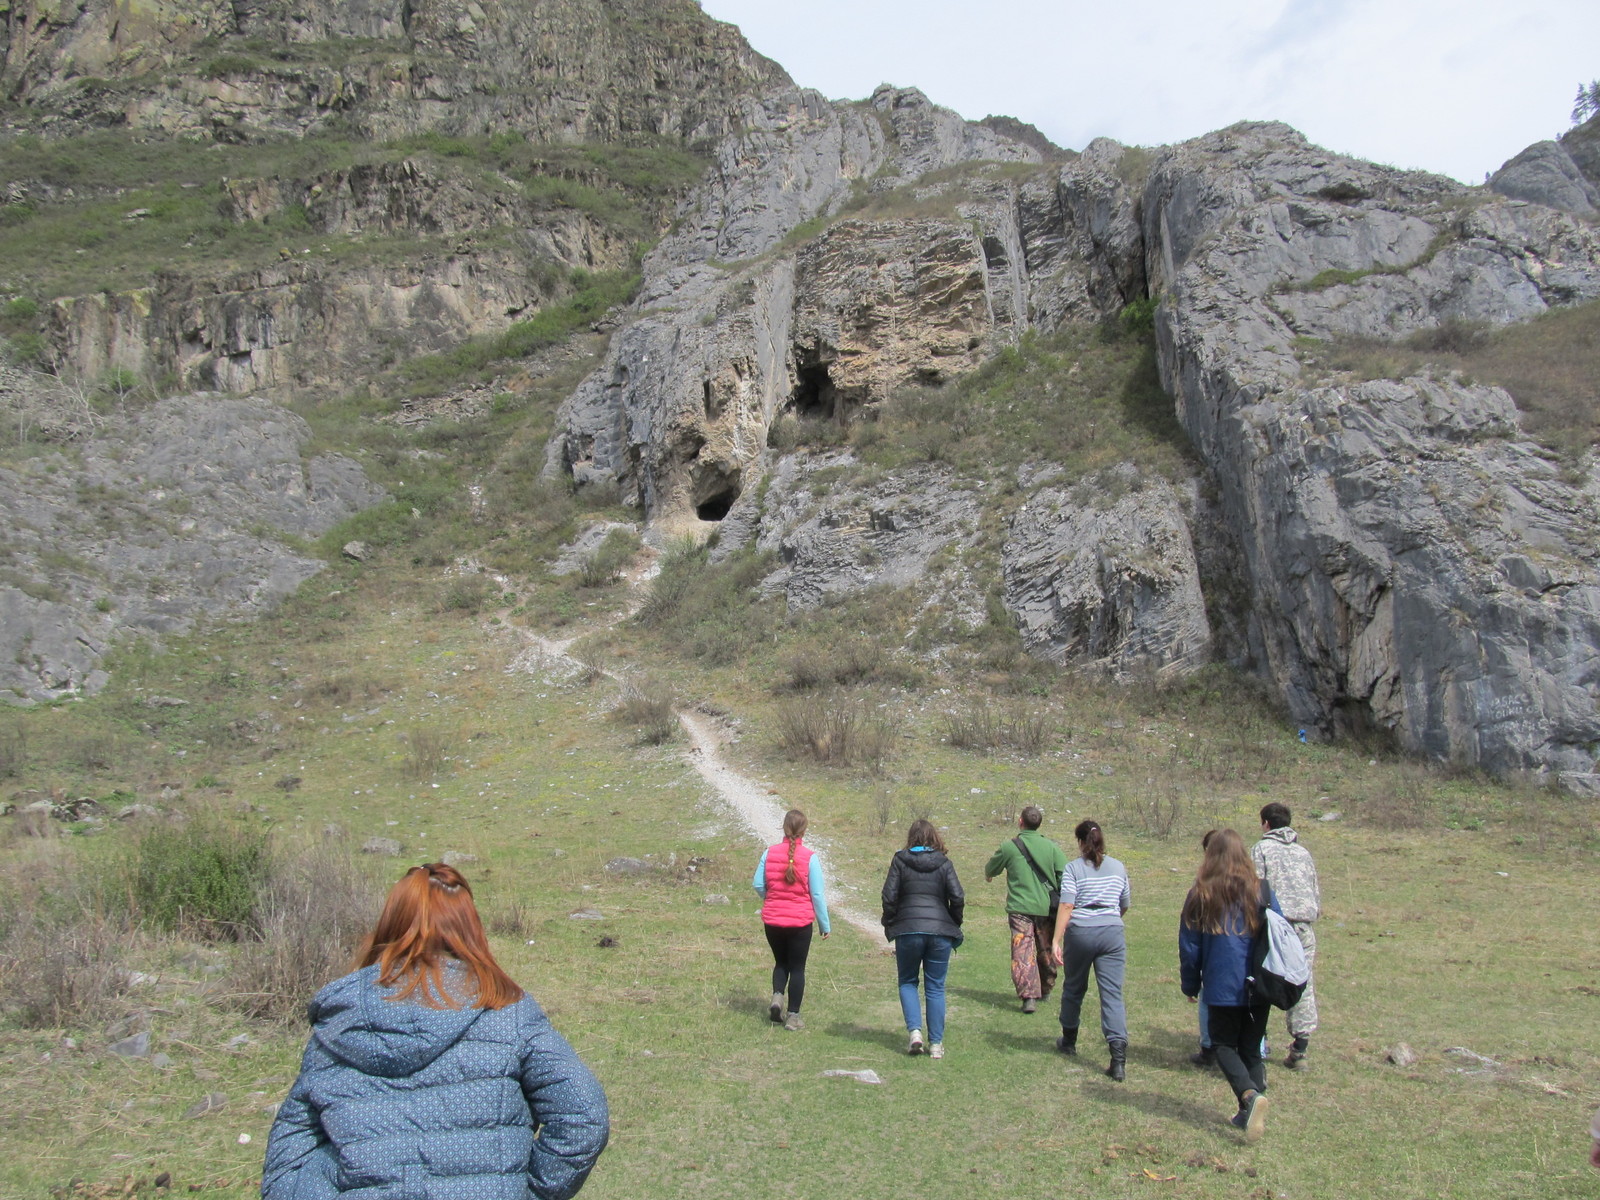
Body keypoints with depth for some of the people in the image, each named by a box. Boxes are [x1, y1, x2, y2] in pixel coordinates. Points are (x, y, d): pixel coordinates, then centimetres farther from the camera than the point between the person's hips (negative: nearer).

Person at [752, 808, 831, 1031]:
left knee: (781, 963, 21)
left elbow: (757, 884, 0)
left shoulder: (769, 853, -4)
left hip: (772, 920, 2)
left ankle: (777, 996, -2)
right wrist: (824, 924, 1)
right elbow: (817, 893, -8)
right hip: (800, 921, -2)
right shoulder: (809, 857, -11)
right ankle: (793, 1016, 11)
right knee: (797, 968, 10)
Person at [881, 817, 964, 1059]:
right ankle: (936, 1044, 8)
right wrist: (954, 926, 11)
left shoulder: (900, 861, 3)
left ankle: (914, 1030, -4)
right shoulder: (944, 863, 4)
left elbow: (889, 896, -2)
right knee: (935, 987, 9)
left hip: (908, 930, -1)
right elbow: (958, 898, -3)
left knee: (907, 982, 15)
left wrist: (889, 925, 10)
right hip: (940, 930, 1)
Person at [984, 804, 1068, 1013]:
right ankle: (1045, 990, 36)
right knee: (1046, 951, 19)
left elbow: (990, 871, 14)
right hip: (1047, 908, 3)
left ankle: (1029, 996, -20)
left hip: (1020, 908, -3)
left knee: (1022, 952, -6)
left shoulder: (1009, 847, -3)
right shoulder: (1051, 846, 1)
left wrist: (988, 875, 38)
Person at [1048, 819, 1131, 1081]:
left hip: (1080, 933, -2)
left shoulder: (1074, 868, -3)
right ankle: (1119, 1056, -14)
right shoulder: (1118, 867, 9)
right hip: (1112, 934, 2)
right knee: (1113, 994, -2)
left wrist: (1056, 941, -13)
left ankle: (1069, 1041, 35)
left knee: (1073, 989, 18)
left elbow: (1067, 906, -12)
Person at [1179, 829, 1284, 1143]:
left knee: (1224, 1045, 10)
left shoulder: (1200, 896, -5)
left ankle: (1250, 1095, -15)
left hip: (1222, 988, -2)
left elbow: (1189, 947, 1)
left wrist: (1190, 985, 14)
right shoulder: (1262, 891, -2)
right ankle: (1250, 1114, 13)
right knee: (1251, 1048, 16)